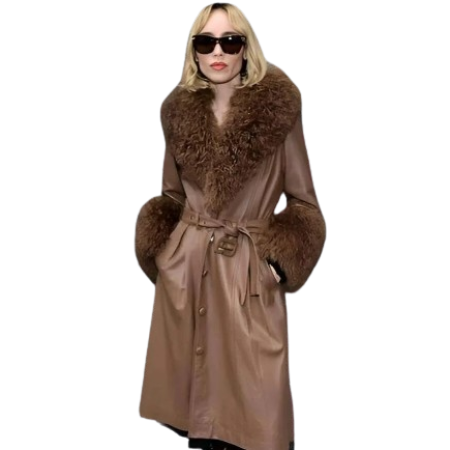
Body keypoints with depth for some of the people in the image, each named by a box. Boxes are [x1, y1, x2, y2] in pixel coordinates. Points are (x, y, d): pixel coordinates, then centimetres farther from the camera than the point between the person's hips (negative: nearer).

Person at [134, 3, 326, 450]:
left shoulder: (278, 107, -6)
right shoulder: (178, 110, 4)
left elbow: (302, 201, 0)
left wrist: (281, 260, -11)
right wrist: (157, 245, -1)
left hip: (250, 269, -3)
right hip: (184, 266, 3)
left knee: (253, 406, 3)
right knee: (191, 377, 15)